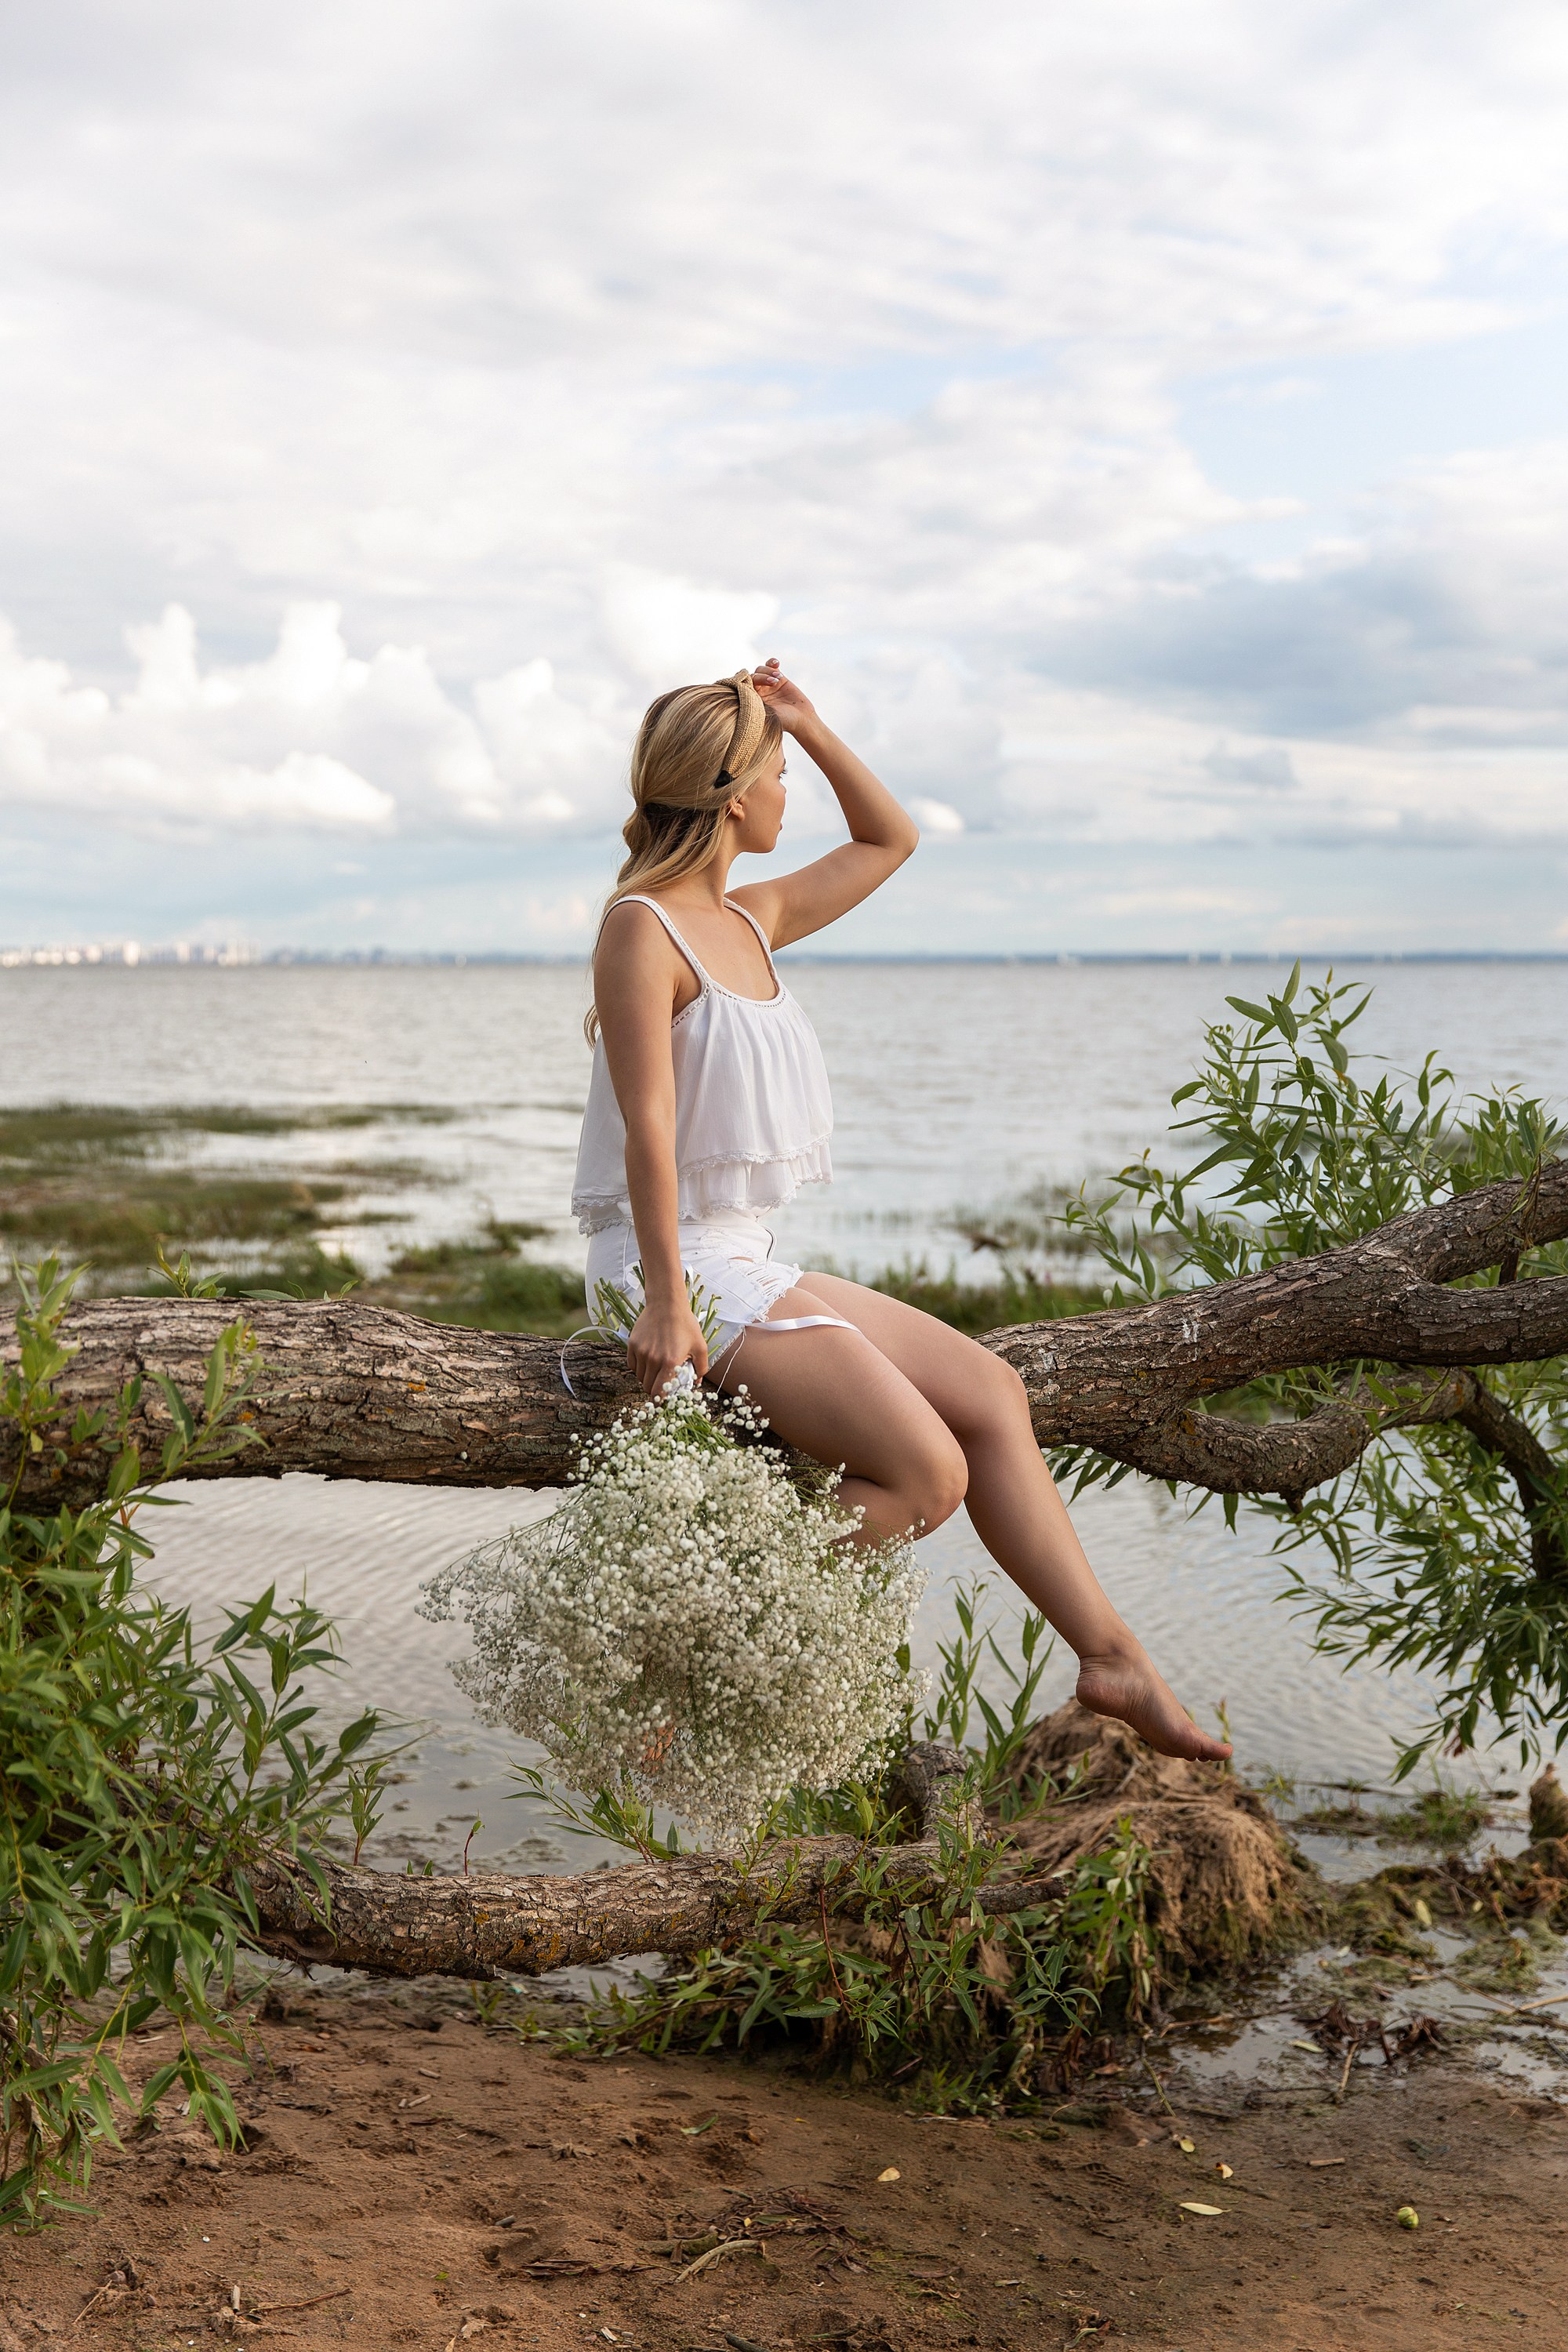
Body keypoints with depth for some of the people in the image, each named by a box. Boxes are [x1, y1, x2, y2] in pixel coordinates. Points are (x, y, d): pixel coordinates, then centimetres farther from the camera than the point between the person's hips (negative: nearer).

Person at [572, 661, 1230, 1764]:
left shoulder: (751, 921, 15)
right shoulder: (643, 927, -10)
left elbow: (890, 841, 29)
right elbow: (647, 1128, -18)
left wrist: (809, 723, 19)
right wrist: (665, 1300, -24)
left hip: (753, 1262, 9)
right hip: (689, 1263, -9)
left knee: (987, 1391, 4)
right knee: (926, 1474, -18)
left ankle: (1111, 1657, 9)